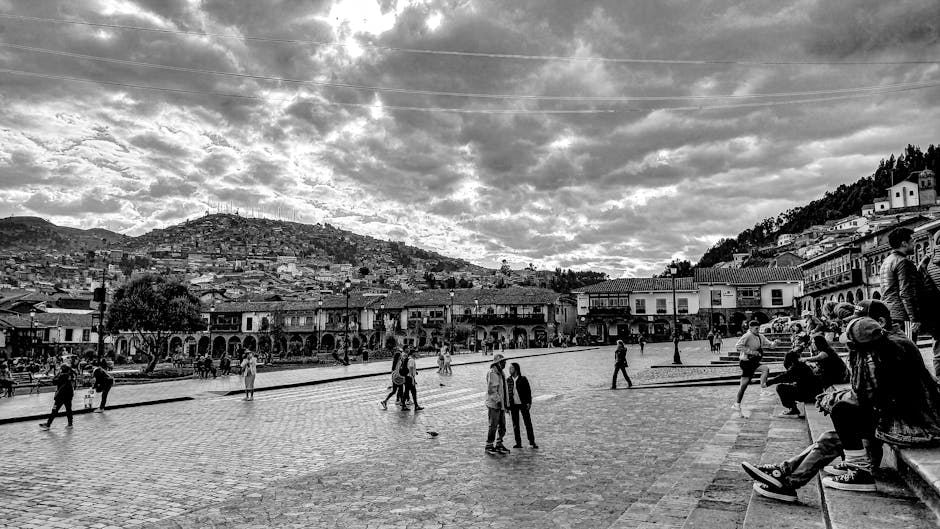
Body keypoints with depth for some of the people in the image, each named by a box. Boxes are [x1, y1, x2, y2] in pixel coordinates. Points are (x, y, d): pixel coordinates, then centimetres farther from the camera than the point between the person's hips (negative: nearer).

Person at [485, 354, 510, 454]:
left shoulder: (501, 373, 16)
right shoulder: (492, 373, -14)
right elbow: (491, 389, -21)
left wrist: (506, 404, 21)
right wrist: (498, 400, -22)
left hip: (501, 404, 9)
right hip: (493, 404, -9)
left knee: (502, 426, 13)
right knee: (493, 426, -3)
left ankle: (499, 445, 25)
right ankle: (489, 446, 8)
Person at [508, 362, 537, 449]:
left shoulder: (523, 379, -5)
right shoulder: (508, 380, 3)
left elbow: (528, 391, -2)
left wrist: (529, 402, -9)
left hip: (523, 404, -3)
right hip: (513, 405, 3)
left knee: (528, 423, 0)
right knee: (515, 424, 7)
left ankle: (532, 442, 8)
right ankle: (518, 443, 16)